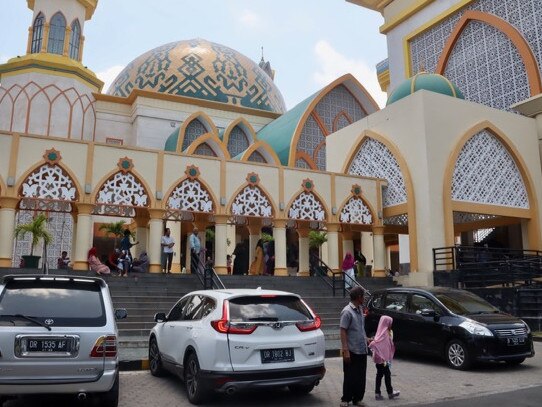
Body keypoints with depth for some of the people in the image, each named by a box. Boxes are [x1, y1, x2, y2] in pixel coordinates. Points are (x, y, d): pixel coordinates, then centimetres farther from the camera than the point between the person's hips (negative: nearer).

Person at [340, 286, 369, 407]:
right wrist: (345, 350, -20)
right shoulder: (347, 311, -15)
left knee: (361, 377, 12)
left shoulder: (360, 310, 10)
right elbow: (343, 331, -17)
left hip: (362, 350, 7)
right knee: (350, 377, 2)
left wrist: (366, 340, 25)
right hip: (352, 351, -7)